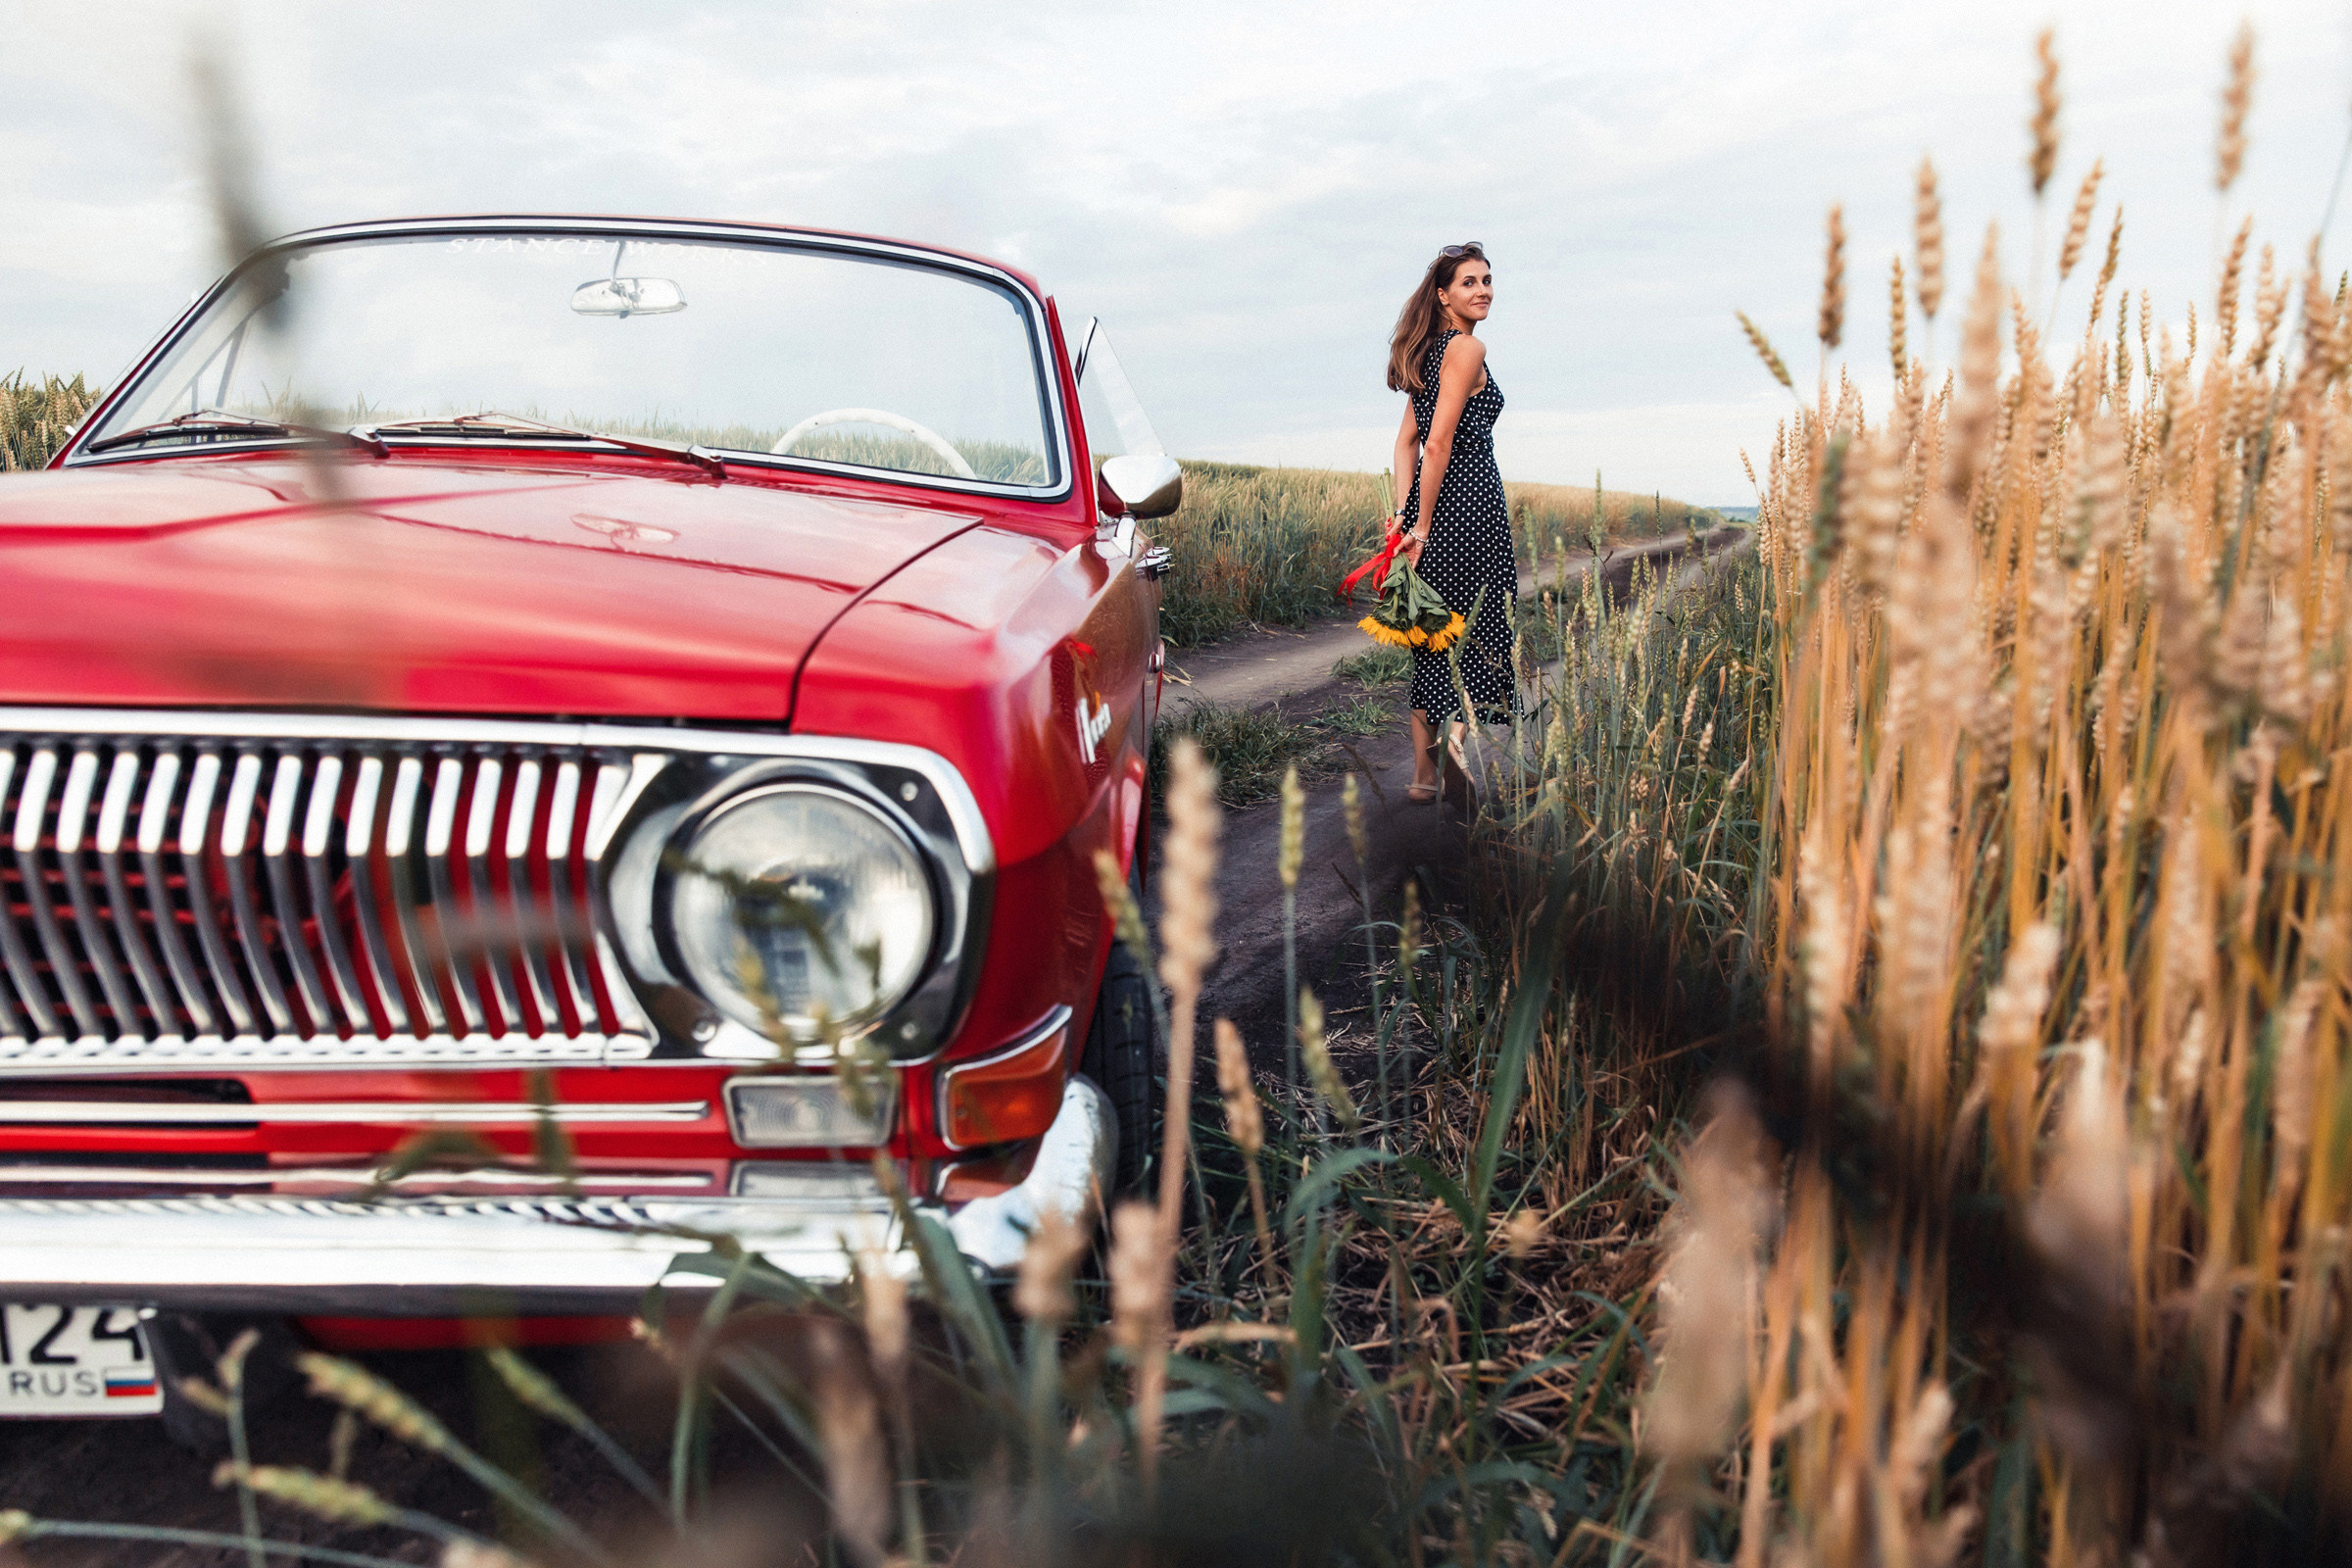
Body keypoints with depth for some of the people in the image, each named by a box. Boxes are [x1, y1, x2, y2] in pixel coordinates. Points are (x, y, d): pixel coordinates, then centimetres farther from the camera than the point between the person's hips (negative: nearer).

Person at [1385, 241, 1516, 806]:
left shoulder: (1431, 349, 17)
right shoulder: (1468, 348, -10)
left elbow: (1407, 439, 12)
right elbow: (1439, 444, -17)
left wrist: (1403, 510, 4)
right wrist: (1423, 524, -15)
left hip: (1434, 504, 9)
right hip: (1469, 501, -9)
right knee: (1478, 630, -2)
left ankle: (1424, 773, 18)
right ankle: (1459, 773, -3)